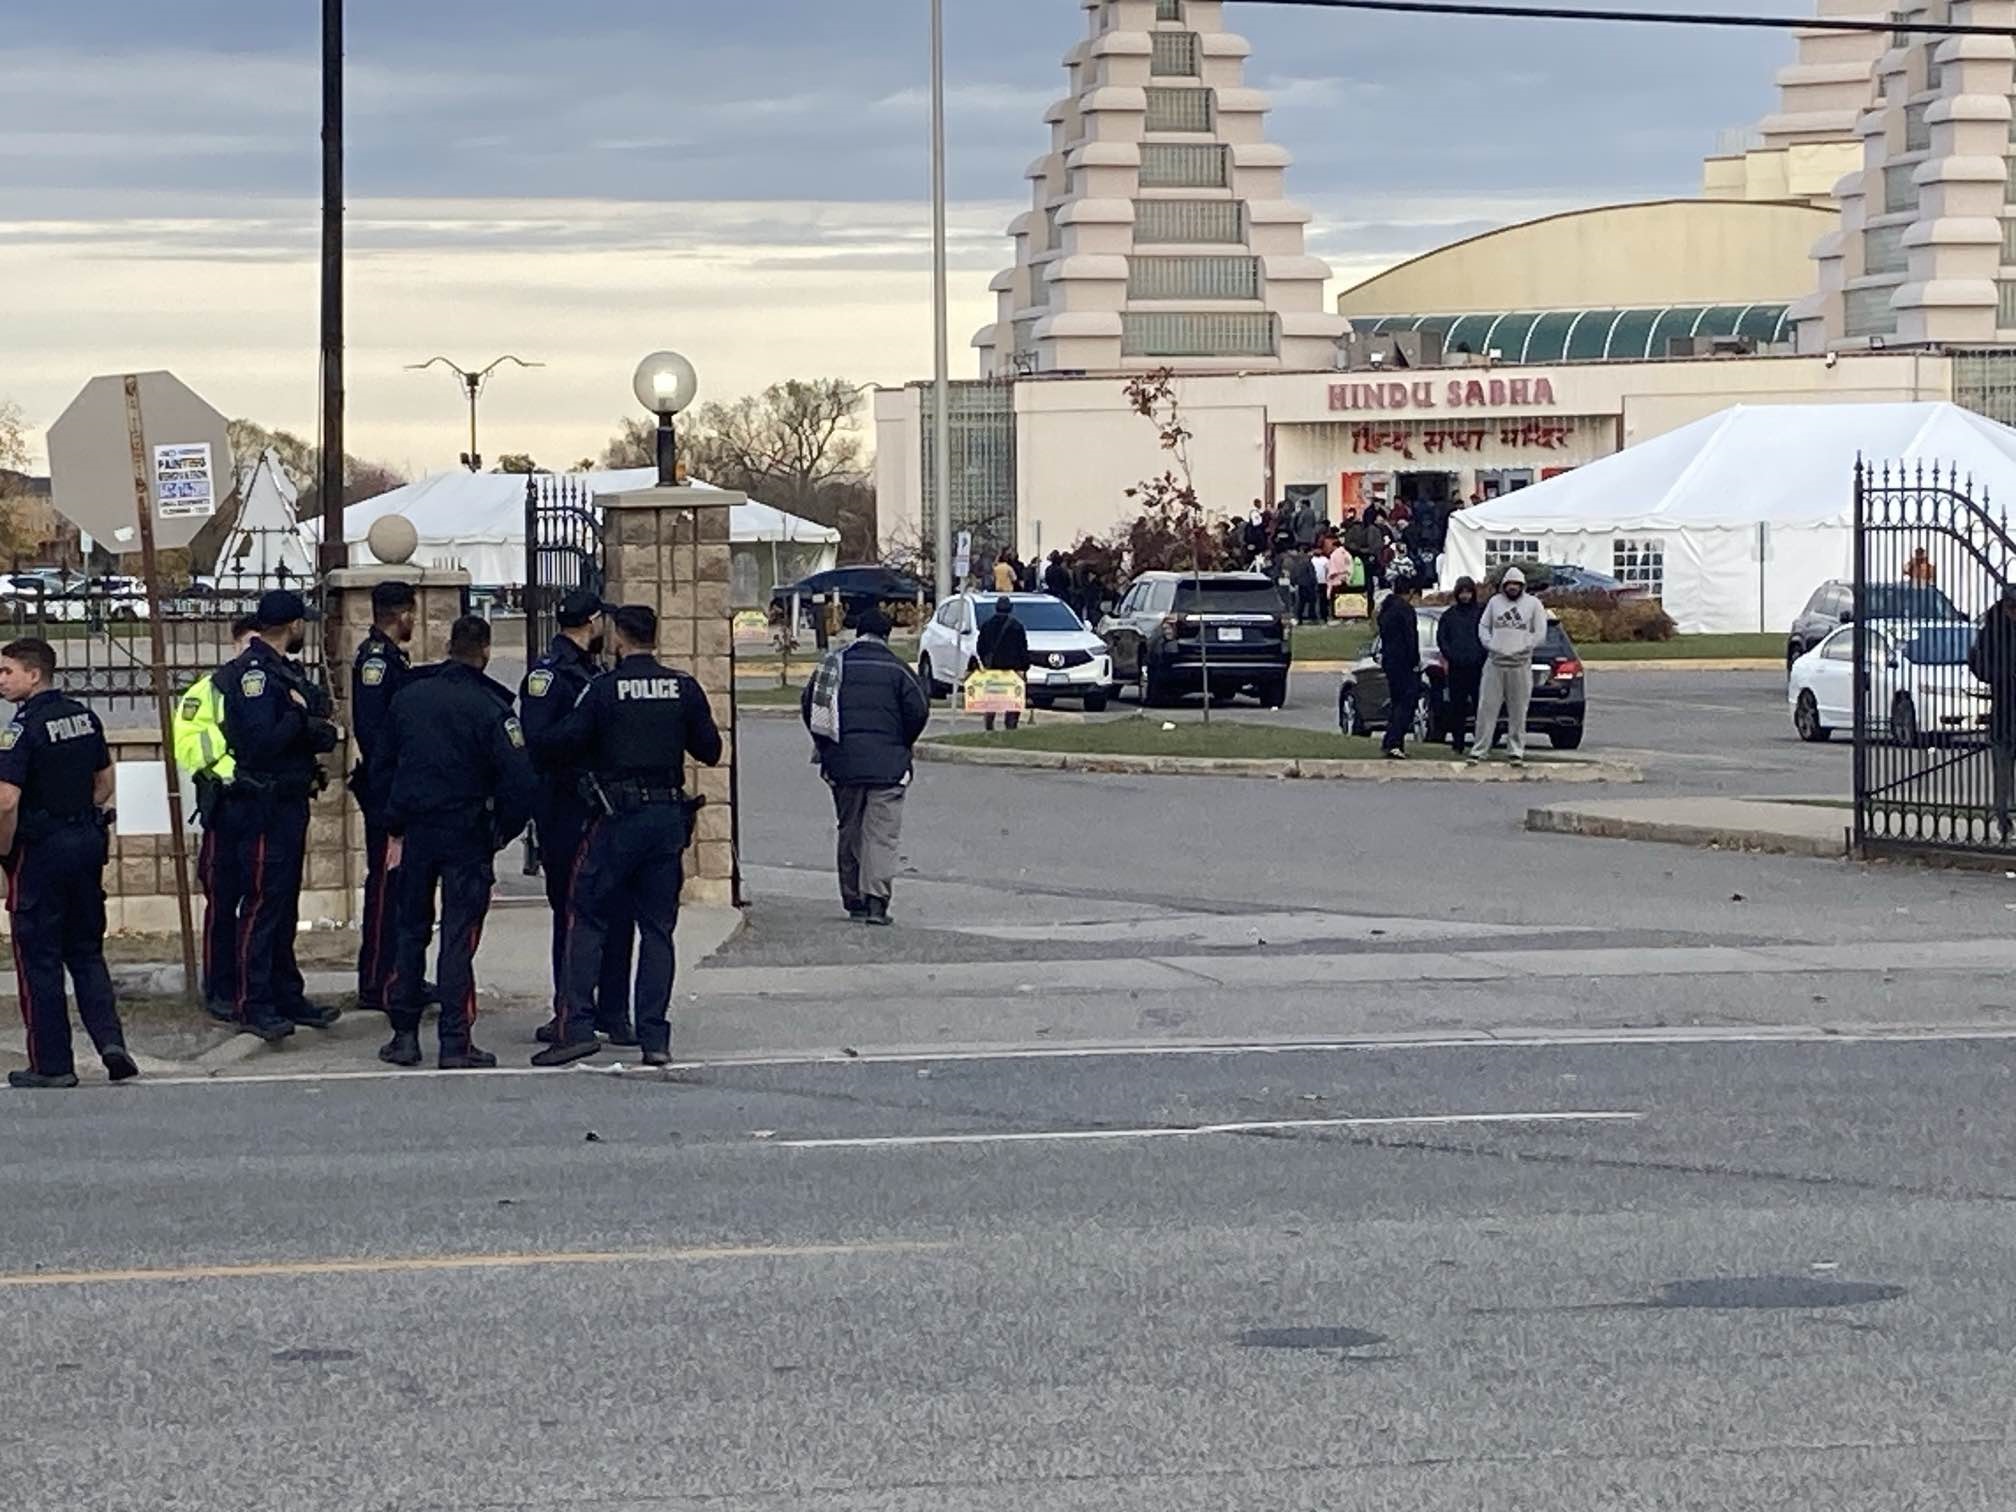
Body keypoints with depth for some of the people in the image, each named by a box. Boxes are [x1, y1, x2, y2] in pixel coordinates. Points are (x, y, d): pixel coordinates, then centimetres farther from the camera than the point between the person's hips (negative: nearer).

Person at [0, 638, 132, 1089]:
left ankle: (52, 1064, 5)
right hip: (88, 842, 7)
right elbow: (105, 784, 16)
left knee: (39, 959, 2)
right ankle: (110, 1039, -2)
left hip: (40, 850, -7)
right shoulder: (84, 717, 7)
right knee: (86, 952, 15)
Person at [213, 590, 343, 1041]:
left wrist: (325, 732, -6)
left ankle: (287, 998, 22)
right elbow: (262, 741, -25)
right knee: (261, 905, -8)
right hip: (263, 805, -10)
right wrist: (301, 718, -14)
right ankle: (254, 1006, -6)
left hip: (289, 802, 10)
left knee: (284, 906, 15)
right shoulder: (254, 673, -14)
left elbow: (321, 732, 14)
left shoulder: (287, 670, 16)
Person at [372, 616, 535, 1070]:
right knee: (459, 937, -1)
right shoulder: (490, 708, -10)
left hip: (414, 832, 4)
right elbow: (520, 779, -17)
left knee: (409, 933, 14)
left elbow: (380, 767, 11)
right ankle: (455, 1042, -3)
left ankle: (404, 1035, 14)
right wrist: (503, 831, -2)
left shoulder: (408, 697, 5)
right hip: (466, 834, -4)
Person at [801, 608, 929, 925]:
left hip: (842, 764, 3)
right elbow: (918, 711, -7)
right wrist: (902, 745, 11)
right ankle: (876, 899, -19)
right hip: (887, 765, -3)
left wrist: (824, 744, 16)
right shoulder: (896, 670, -2)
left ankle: (853, 900, 16)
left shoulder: (835, 664, 6)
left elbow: (808, 704, 5)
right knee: (882, 833, -5)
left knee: (849, 832, 13)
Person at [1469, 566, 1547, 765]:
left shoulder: (1533, 604, 4)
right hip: (1494, 663, 1)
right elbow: (1483, 626, 13)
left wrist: (1524, 647, -7)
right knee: (1486, 708, 0)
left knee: (1518, 712, 3)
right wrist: (1490, 644, -3)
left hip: (1520, 665, -1)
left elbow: (1540, 633, 3)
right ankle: (1478, 750, 4)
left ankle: (1517, 751, 9)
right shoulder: (1495, 602, 9)